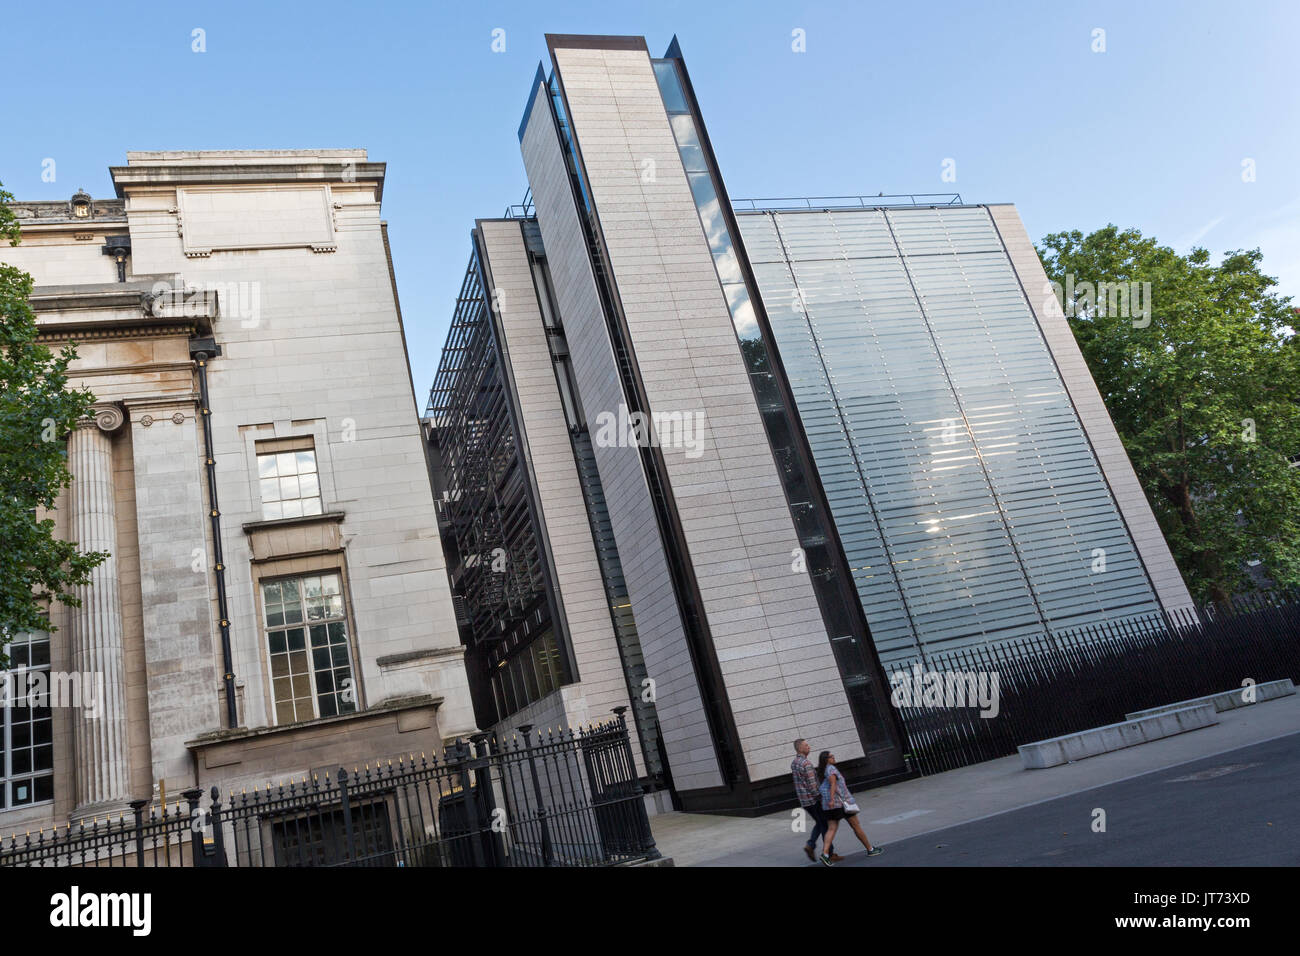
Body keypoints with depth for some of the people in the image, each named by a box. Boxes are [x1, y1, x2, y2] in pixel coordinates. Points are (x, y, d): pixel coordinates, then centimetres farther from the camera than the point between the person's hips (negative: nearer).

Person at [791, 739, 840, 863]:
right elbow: (812, 785, -21)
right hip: (812, 800, -8)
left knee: (819, 823, 20)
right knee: (825, 825, 3)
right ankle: (829, 853, 7)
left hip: (803, 801, 8)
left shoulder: (793, 763, 9)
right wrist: (820, 799, -14)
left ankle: (810, 845, 5)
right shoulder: (806, 763, -20)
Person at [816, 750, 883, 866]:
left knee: (831, 829, -2)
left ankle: (825, 854, -21)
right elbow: (833, 783, -23)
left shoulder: (820, 773, 16)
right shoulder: (831, 768, -10)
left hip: (828, 805, 7)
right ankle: (870, 849, 19)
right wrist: (832, 799, -32)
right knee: (856, 826, 7)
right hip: (841, 801, -7)